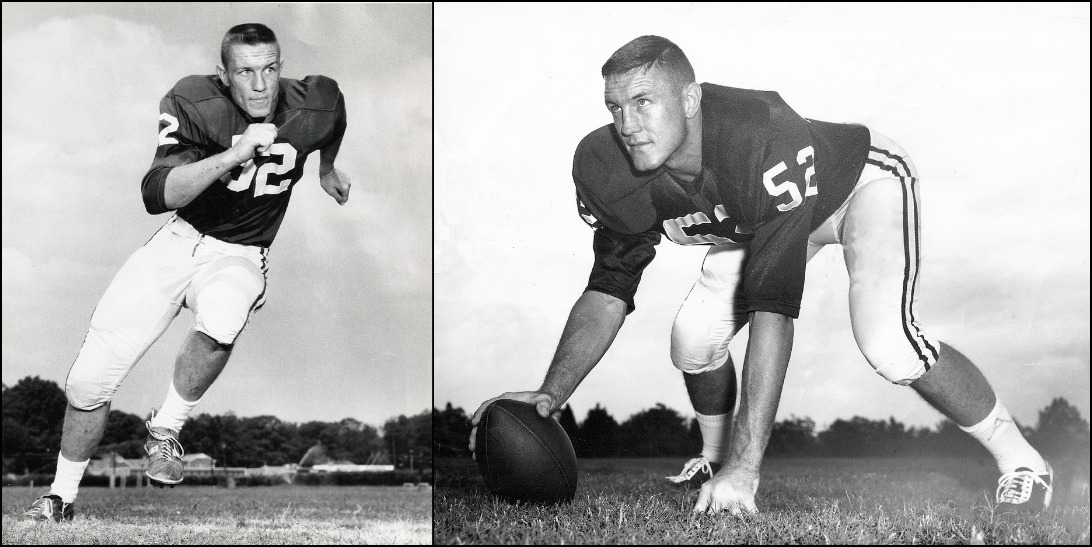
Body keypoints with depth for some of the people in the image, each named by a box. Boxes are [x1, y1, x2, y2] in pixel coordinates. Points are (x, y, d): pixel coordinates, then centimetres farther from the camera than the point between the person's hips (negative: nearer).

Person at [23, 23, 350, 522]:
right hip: (179, 239, 0)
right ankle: (59, 498, 17)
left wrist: (327, 170, 31)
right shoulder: (195, 103, -18)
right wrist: (235, 153, -38)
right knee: (88, 379, -5)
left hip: (240, 256, 0)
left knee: (221, 319, -39)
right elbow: (156, 195, -29)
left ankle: (165, 431, -14)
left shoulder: (312, 107, -12)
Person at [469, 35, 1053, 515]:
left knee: (887, 343, -27)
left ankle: (1021, 460, -4)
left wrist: (746, 465, -51)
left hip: (864, 179, -5)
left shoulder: (764, 142, -45)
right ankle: (714, 460, 21)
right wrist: (549, 394, -32)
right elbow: (607, 292, -16)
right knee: (694, 337, -11)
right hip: (754, 221, 6)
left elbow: (773, 309, -48)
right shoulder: (608, 171, -27)